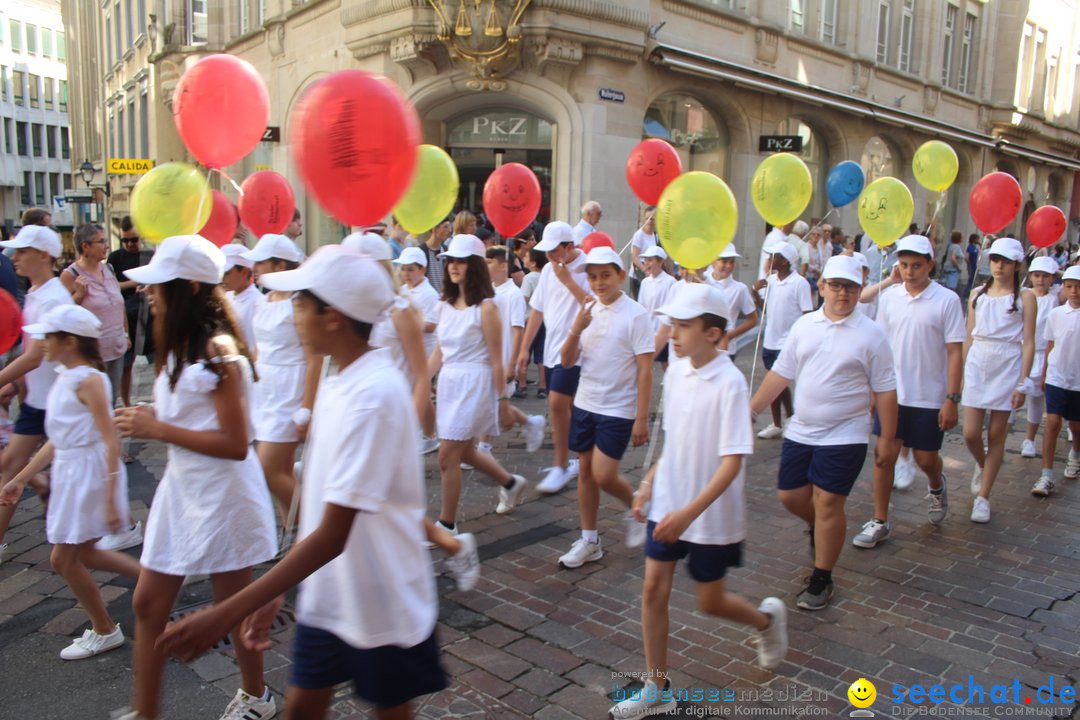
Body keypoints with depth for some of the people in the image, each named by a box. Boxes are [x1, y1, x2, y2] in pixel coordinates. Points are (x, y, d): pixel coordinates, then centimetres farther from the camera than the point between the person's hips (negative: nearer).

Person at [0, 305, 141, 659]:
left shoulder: (88, 381, -18)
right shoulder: (65, 378, 9)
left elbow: (111, 441, -21)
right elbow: (58, 439, 16)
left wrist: (110, 499, -24)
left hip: (89, 472, -9)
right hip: (69, 471, 9)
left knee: (63, 559, 2)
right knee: (83, 555, 17)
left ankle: (104, 631, 19)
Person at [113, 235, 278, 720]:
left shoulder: (217, 351, -20)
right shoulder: (178, 348, 7)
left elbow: (236, 443, -23)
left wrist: (159, 430, -19)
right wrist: (146, 422, -3)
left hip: (222, 493, -8)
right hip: (181, 488, 9)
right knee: (148, 602, 13)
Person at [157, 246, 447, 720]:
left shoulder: (372, 395, -27)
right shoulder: (340, 379, 0)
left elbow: (332, 536, -28)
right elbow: (321, 497, 7)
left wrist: (225, 614, -27)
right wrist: (275, 593, 10)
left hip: (382, 605, -7)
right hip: (327, 594, 7)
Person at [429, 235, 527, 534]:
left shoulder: (485, 307, -13)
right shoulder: (446, 304, 7)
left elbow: (496, 361, -12)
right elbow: (439, 351, 12)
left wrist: (503, 400, -10)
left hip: (473, 384, -8)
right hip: (448, 383, 8)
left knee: (448, 457, -6)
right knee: (465, 452, 20)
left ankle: (446, 524, 11)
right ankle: (511, 483, 44)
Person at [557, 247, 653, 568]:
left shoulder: (636, 315, -11)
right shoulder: (588, 311, 5)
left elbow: (645, 370, -12)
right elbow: (567, 362, 2)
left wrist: (641, 418, -15)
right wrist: (576, 328, -16)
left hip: (618, 409, -6)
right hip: (584, 404, 6)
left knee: (603, 476, -8)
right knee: (585, 472, 11)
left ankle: (635, 506, 24)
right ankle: (589, 541, 24)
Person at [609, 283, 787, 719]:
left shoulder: (730, 384, -22)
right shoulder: (676, 371, -1)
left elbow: (733, 461, -24)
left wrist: (689, 512, -30)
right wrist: (650, 483, 7)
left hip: (711, 514, -6)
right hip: (668, 503, 6)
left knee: (710, 601, 10)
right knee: (653, 589, 6)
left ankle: (766, 619, 42)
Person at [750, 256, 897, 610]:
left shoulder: (870, 334, -7)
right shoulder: (804, 325, 4)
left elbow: (884, 390, -4)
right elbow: (780, 373, 8)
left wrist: (888, 438, -5)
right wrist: (751, 409, 5)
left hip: (844, 436, -4)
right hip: (800, 431, 5)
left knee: (827, 503, -2)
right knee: (790, 495, 10)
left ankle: (821, 580, 13)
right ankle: (821, 529, 43)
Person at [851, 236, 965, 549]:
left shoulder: (947, 300, -8)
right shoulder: (889, 296, 2)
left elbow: (955, 353, -8)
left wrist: (952, 399, -12)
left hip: (930, 397, -2)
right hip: (892, 393, 3)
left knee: (925, 458, 7)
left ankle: (937, 486, 44)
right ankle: (880, 522, 13)